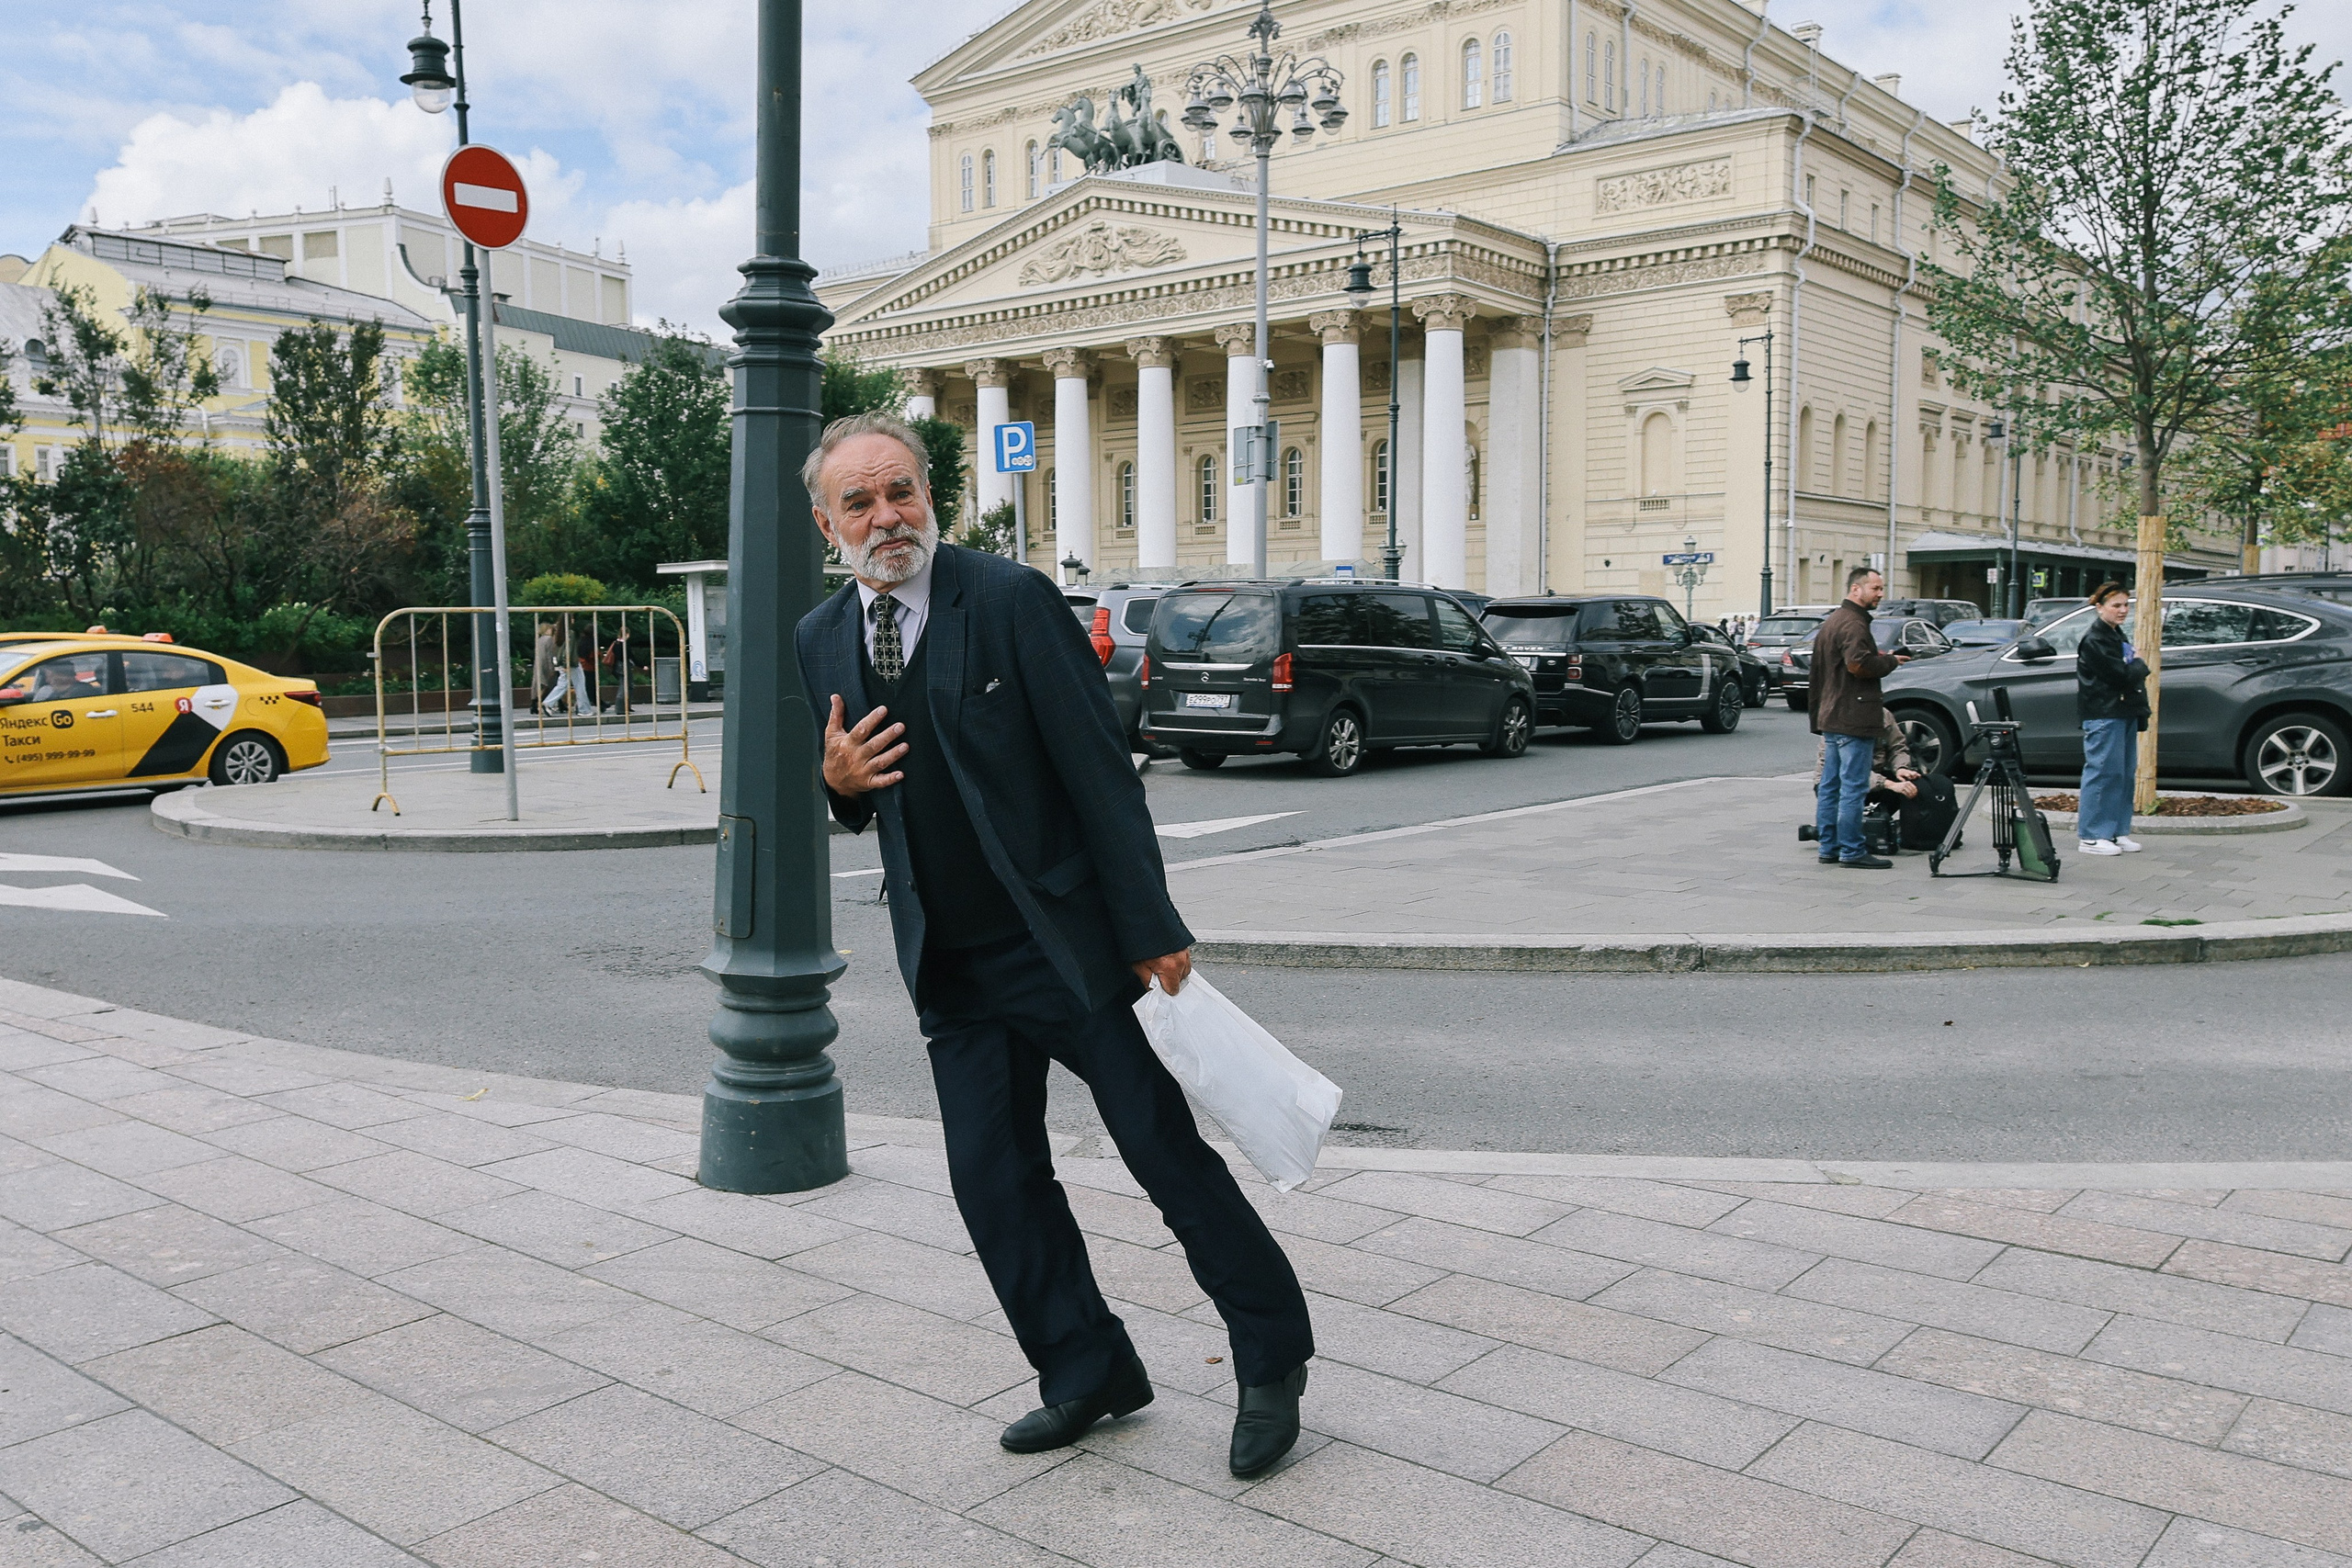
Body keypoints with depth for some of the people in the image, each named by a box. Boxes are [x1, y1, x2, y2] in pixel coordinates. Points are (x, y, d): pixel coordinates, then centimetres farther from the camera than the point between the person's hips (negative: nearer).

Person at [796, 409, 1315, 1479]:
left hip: (1066, 940, -5)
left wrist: (1151, 931, -15)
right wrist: (838, 782, -9)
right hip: (949, 969, 6)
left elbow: (1099, 770, -13)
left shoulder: (1012, 599, -11)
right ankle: (1085, 1374, 27)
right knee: (994, 1185, 9)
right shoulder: (820, 640, 6)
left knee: (1170, 1153, 2)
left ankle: (1271, 1363, 20)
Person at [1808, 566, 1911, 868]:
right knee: (1853, 788, -7)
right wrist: (1890, 661, -12)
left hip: (1830, 717, 10)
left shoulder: (1831, 620, 19)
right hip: (1852, 718, -10)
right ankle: (1852, 851, -6)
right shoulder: (1853, 623, -14)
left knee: (1830, 786, 11)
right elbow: (1858, 663, -29)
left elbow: (1819, 669, 24)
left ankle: (1829, 848, 15)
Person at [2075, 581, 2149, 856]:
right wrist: (2140, 664, 0)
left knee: (2126, 773, 9)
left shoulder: (2117, 636, 20)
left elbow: (2131, 676, 23)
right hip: (2103, 716, -10)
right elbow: (2121, 675, -18)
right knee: (2103, 772, -9)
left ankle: (2118, 831, 16)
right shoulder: (2094, 641, -12)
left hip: (2124, 714, 10)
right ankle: (2092, 836, -5)